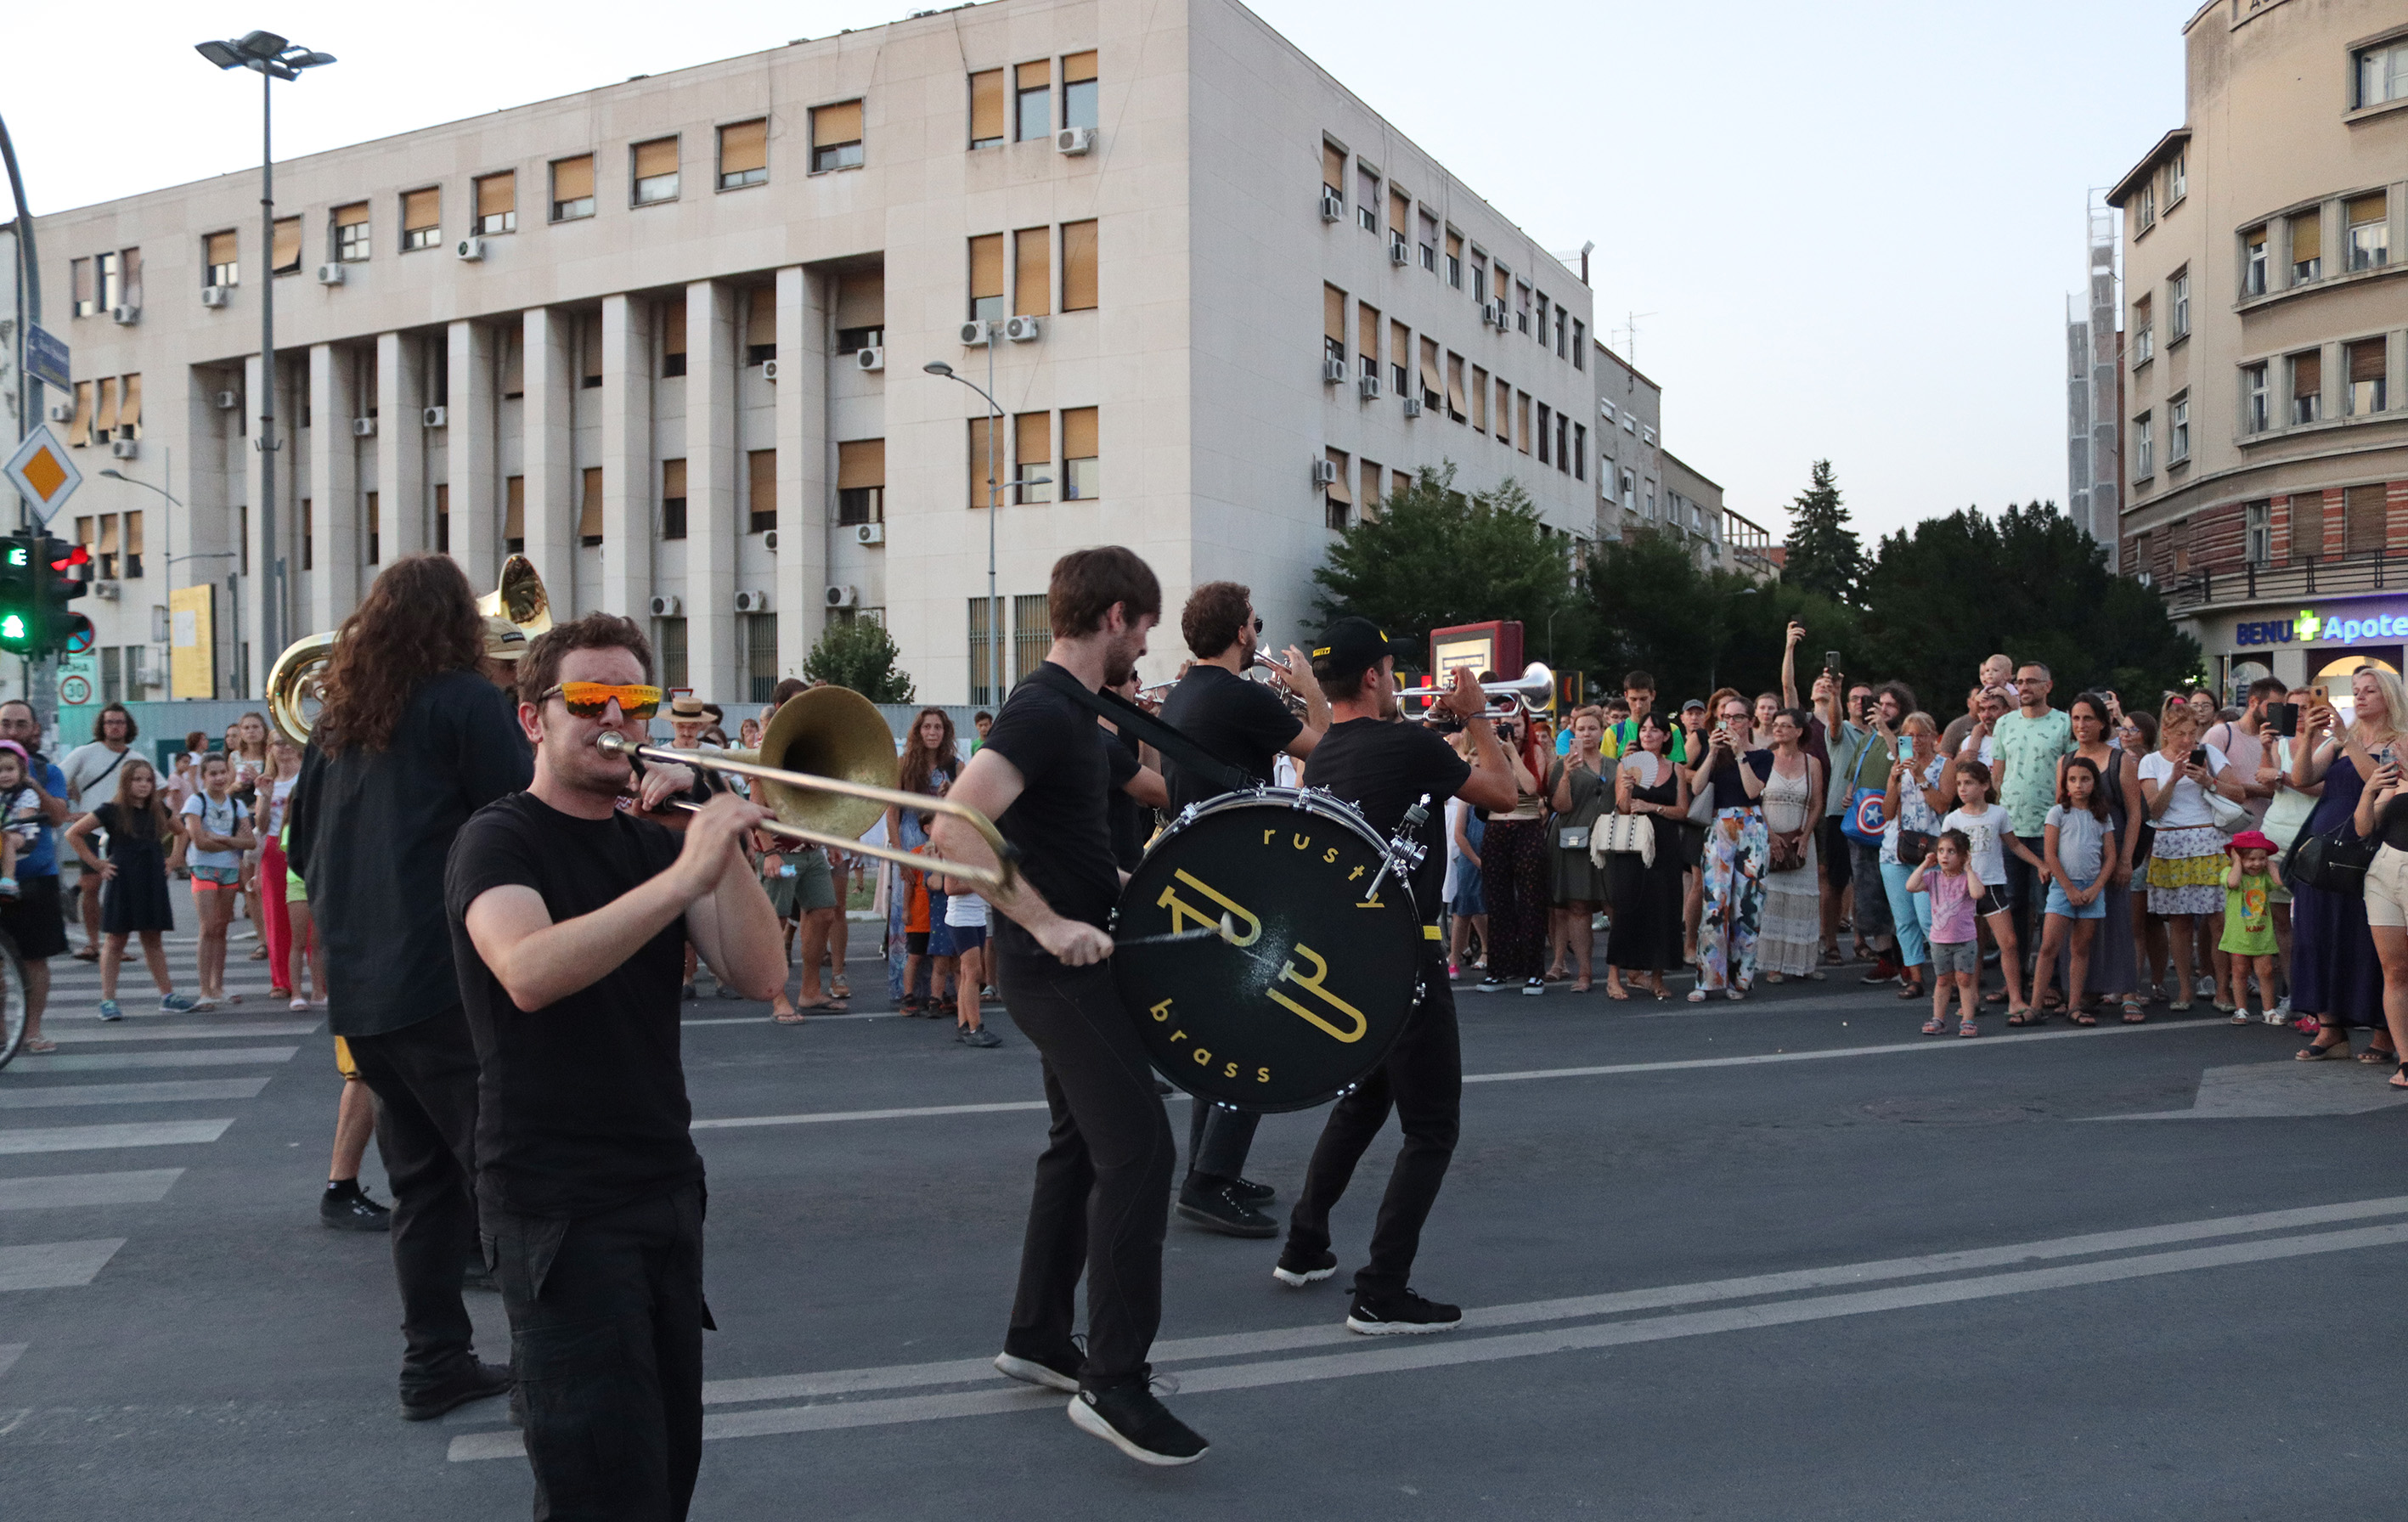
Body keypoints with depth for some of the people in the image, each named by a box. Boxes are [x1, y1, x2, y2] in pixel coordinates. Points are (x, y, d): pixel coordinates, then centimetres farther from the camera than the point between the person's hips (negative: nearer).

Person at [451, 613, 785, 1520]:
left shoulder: (656, 844, 12)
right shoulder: (500, 840, -6)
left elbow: (759, 976, -1)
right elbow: (529, 974, -28)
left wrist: (726, 844, -13)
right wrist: (684, 875, -34)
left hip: (667, 1189, 7)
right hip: (559, 1208, -6)